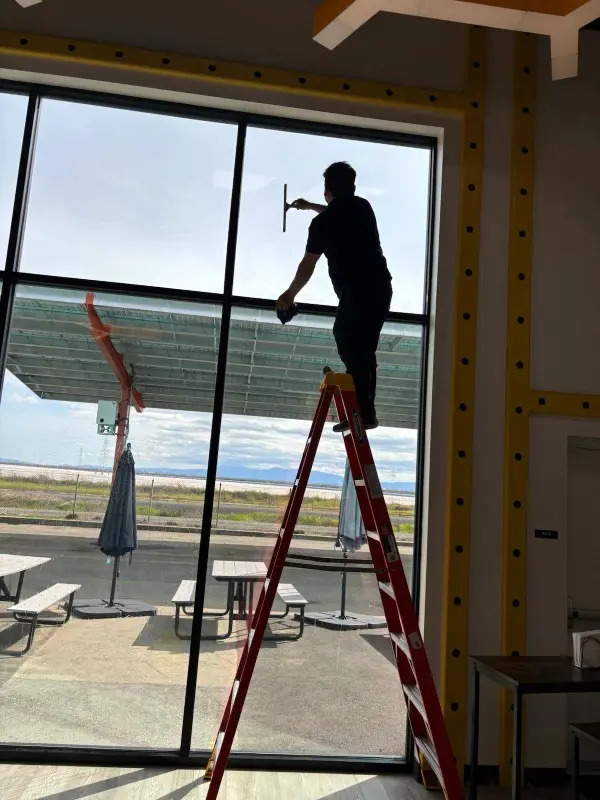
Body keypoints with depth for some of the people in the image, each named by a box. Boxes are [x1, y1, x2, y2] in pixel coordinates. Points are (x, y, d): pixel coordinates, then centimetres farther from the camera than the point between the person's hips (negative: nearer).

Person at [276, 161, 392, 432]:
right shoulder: (363, 207, 16)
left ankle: (362, 415, -7)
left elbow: (307, 266, 6)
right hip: (381, 289, 7)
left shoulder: (322, 222, -2)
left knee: (352, 353, -4)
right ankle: (366, 412, 17)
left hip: (356, 293, -7)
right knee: (365, 352, 13)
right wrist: (311, 206, 53)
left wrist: (289, 295, 20)